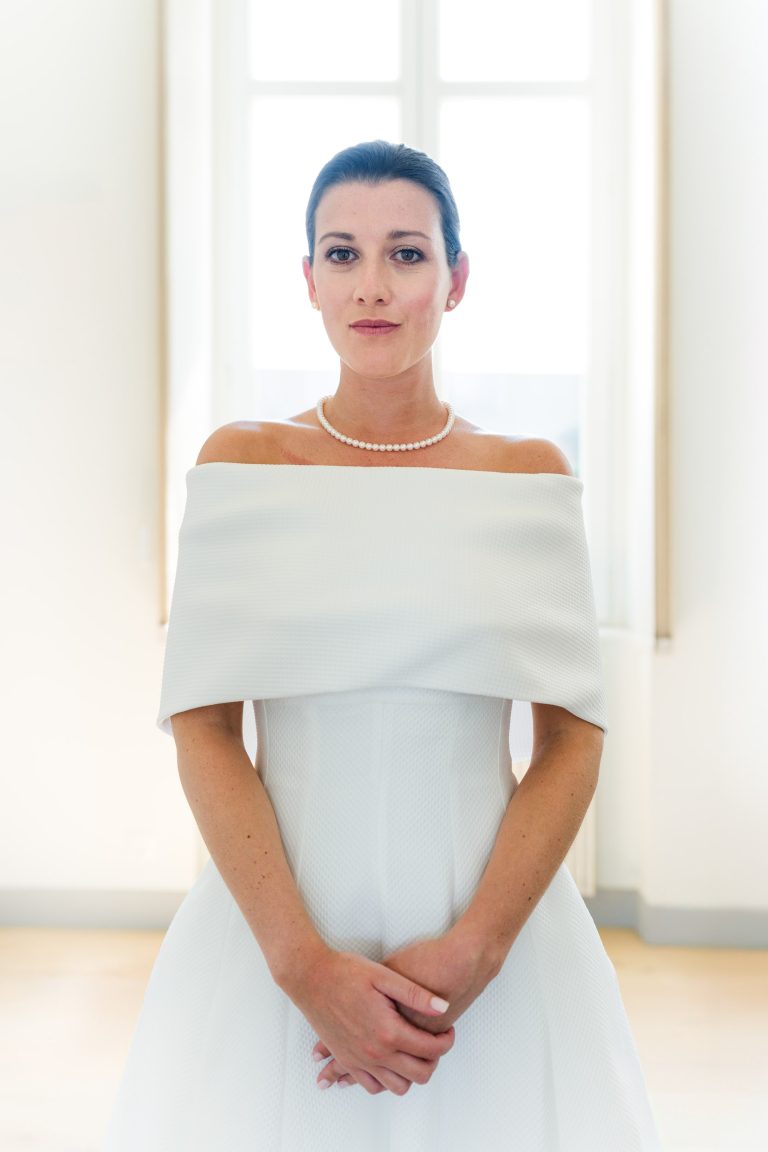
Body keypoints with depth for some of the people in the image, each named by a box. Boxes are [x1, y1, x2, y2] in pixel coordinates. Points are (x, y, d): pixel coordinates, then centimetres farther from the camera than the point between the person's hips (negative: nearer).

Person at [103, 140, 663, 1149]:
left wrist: (473, 948, -14)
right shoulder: (242, 461, 0)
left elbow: (574, 738, -2)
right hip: (272, 923, 0)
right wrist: (304, 963, -14)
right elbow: (203, 729, -5)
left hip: (488, 916, 1)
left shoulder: (530, 472, 1)